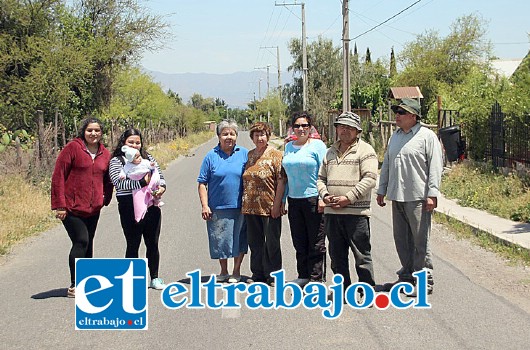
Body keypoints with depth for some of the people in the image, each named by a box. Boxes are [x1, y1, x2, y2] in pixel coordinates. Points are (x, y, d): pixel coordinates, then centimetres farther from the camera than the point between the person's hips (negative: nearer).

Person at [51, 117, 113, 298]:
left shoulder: (105, 154, 9)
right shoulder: (72, 148, -7)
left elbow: (107, 179, 22)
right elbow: (58, 176, -9)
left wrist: (106, 199, 9)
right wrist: (60, 205, -12)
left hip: (93, 209, 6)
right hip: (72, 208, -6)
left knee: (88, 244, 11)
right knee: (81, 241, -12)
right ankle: (74, 286, -4)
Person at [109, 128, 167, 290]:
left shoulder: (148, 158, 12)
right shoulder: (116, 161, -1)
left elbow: (160, 176, 16)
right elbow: (118, 182, -16)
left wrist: (161, 188, -7)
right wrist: (143, 182, -23)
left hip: (151, 206, 4)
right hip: (129, 209, -4)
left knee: (153, 243, 10)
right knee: (133, 245, 4)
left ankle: (155, 278, 24)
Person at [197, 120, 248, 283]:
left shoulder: (244, 154, 4)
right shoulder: (211, 156, 2)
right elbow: (202, 183, 2)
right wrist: (204, 205, -6)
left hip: (240, 207, 0)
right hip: (217, 208, 0)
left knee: (239, 239, 6)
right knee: (220, 240, 8)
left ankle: (236, 271, 22)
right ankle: (223, 271, 26)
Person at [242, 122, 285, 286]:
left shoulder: (275, 154, -5)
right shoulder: (249, 155, 13)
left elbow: (281, 181, -9)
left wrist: (276, 204, -15)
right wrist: (244, 203, 12)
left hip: (269, 207, -6)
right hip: (251, 207, 6)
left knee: (272, 242, 3)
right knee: (255, 241, 11)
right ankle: (257, 273, 22)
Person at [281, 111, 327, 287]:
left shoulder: (317, 145, -4)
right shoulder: (289, 147, 14)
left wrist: (322, 197, -15)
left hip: (313, 198, -6)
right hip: (294, 200, 6)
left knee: (316, 242, 0)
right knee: (299, 242, 12)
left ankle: (317, 278, 8)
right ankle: (303, 275, 22)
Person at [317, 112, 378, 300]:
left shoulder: (365, 150, -2)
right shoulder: (330, 152, 18)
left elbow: (369, 178, -11)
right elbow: (321, 178, 21)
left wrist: (349, 198, -17)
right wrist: (325, 195, 1)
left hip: (356, 211, -6)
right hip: (331, 212, 6)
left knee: (362, 255, -2)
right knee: (337, 256, 12)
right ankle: (343, 289, 22)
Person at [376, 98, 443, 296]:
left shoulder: (427, 136, -3)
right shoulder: (394, 137, 17)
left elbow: (435, 167, -8)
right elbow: (386, 166, 23)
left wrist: (432, 194, -14)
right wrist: (381, 191, 20)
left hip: (418, 198, -7)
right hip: (397, 197, 7)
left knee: (420, 240, -4)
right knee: (401, 239, 11)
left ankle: (424, 280, 3)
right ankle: (407, 275, 22)